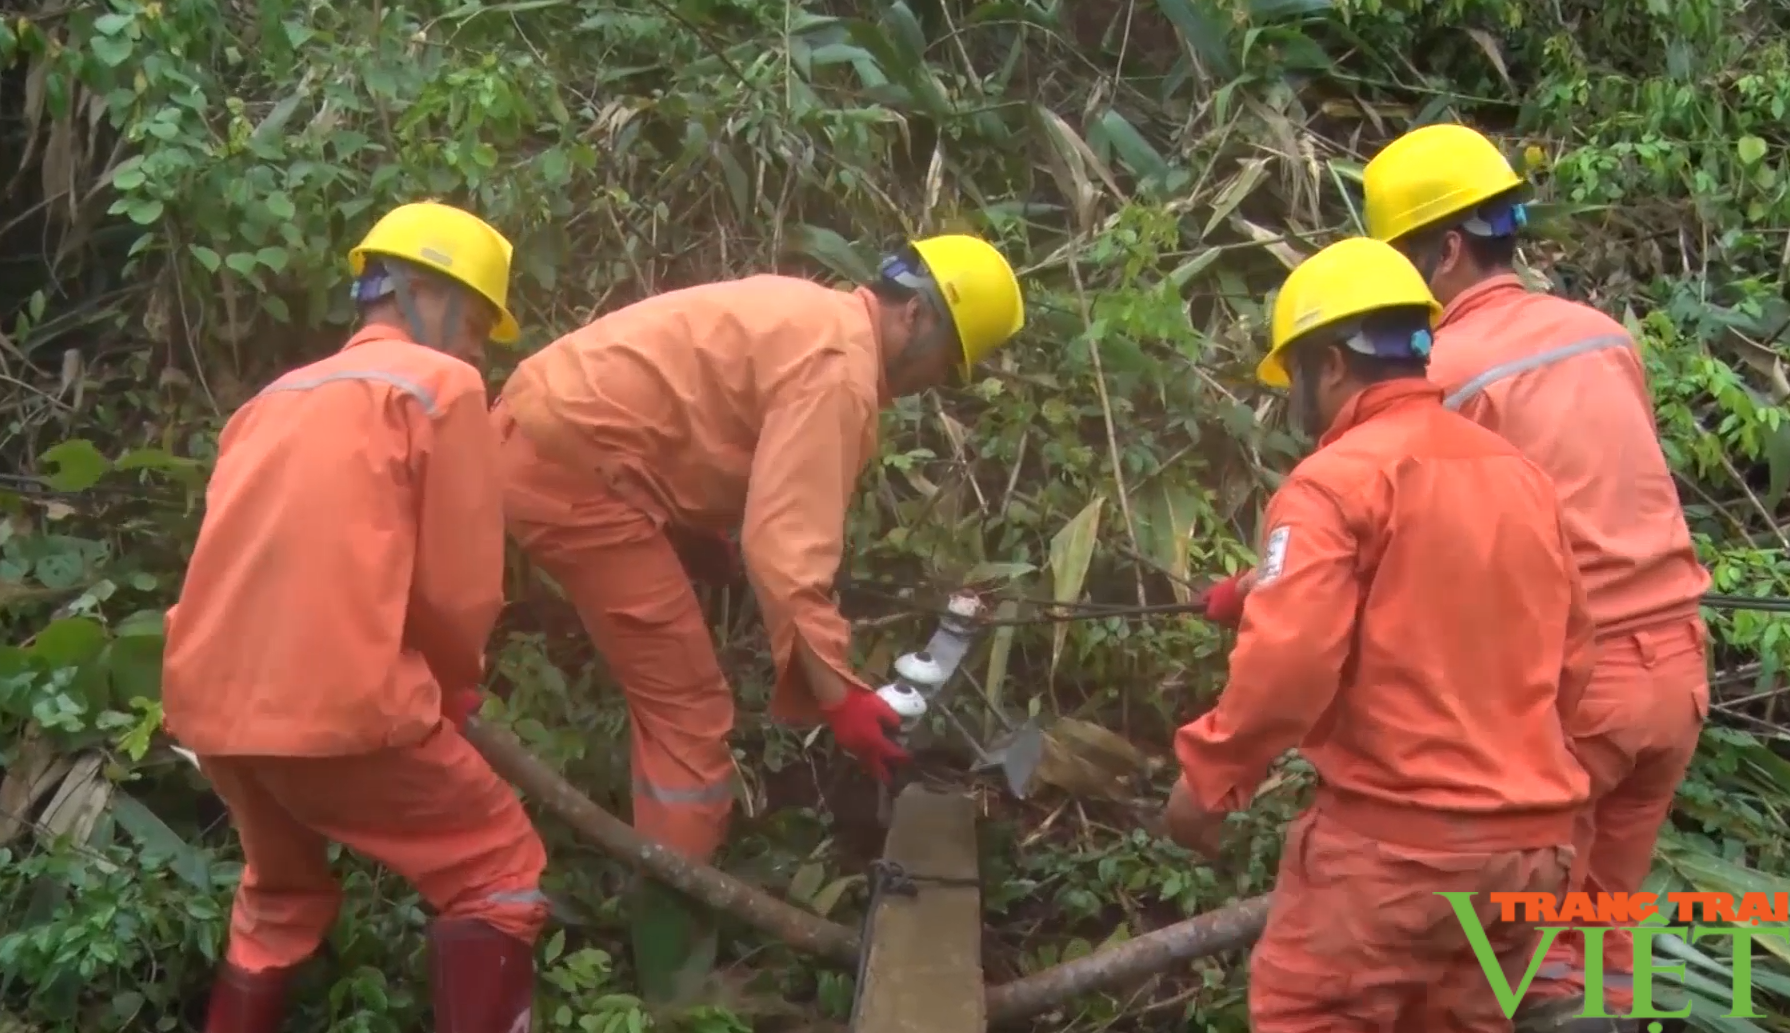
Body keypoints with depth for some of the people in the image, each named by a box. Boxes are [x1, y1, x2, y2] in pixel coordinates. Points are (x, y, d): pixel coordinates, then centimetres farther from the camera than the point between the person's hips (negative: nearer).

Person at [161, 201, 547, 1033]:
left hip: (210, 700, 7)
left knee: (281, 891, 30)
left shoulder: (279, 397, 22)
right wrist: (455, 693, 16)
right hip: (336, 702, -7)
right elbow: (458, 589, -3)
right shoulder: (440, 384, 1)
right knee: (500, 877, 10)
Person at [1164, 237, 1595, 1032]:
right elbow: (1570, 657, 16)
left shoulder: (1336, 480, -11)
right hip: (1530, 839, 7)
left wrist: (1207, 776, -8)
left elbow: (1287, 664, -20)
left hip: (1396, 835, -7)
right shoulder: (1520, 474, 11)